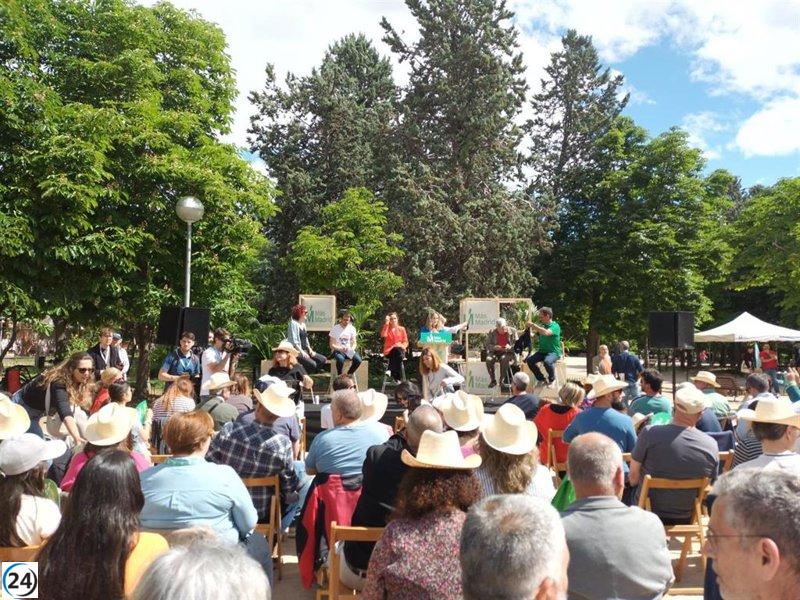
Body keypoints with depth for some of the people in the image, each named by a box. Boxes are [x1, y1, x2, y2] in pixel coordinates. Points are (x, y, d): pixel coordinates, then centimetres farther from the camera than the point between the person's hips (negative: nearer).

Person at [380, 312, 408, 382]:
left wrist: (401, 346, -12)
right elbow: (383, 335, -13)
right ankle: (400, 378, -32)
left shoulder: (402, 329, 15)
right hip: (389, 351, -1)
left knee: (398, 351, -35)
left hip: (400, 350, 1)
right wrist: (386, 323, -12)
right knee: (396, 350, -35)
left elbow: (406, 342, 10)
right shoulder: (387, 329, 11)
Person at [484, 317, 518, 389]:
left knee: (504, 359, -37)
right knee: (488, 359, -30)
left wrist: (510, 347, -20)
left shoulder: (513, 331, 1)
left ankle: (502, 380, -21)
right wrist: (494, 347, -18)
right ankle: (493, 380, -12)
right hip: (495, 352, 2)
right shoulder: (492, 332, 3)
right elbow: (487, 345, 3)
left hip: (508, 353, -2)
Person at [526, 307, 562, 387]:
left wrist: (534, 325, -27)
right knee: (529, 360, -19)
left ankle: (552, 379, -5)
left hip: (554, 352, -6)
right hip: (542, 351, 6)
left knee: (547, 362, -36)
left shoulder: (555, 326, -11)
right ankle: (541, 379, 1)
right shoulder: (542, 326, 10)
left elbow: (546, 333, -32)